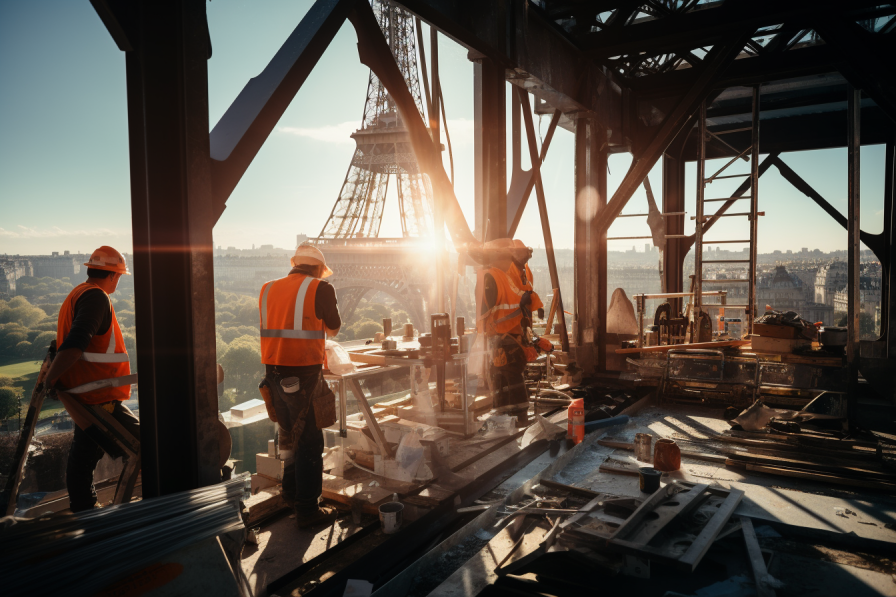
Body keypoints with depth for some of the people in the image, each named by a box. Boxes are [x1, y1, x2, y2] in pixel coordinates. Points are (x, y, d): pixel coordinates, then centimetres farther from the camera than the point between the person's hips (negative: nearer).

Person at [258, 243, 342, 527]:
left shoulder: (268, 289, 8)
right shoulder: (320, 289, -7)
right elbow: (333, 328, 6)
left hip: (273, 372, 6)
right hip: (304, 373, -6)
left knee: (289, 433, 22)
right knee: (309, 440, 4)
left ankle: (292, 493, 36)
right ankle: (308, 509, 10)